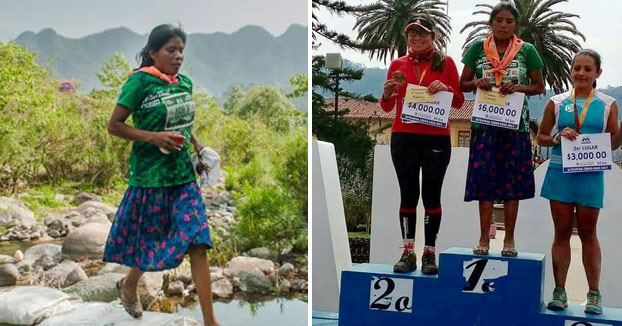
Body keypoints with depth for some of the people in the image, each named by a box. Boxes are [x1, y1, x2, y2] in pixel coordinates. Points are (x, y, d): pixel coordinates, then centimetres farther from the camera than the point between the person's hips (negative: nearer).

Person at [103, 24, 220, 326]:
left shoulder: (185, 83, 7)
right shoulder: (140, 81, -11)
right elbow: (114, 125, -10)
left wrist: (198, 145, 8)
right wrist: (154, 137, -21)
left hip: (183, 174, 5)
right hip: (150, 174, -5)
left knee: (197, 243, -4)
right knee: (151, 239, 10)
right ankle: (129, 285, 43)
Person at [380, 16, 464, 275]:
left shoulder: (445, 62, 4)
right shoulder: (398, 64, 9)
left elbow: (459, 102, 5)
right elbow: (386, 107, 11)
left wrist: (446, 89, -14)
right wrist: (387, 93, -10)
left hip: (436, 139, -1)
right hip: (404, 138, 2)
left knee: (432, 194, 1)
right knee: (408, 193, 3)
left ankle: (430, 253, 8)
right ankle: (408, 252, 8)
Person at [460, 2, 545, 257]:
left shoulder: (527, 51, 4)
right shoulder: (478, 48, 5)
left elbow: (539, 86, 8)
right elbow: (463, 85, 9)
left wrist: (518, 87, -10)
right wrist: (477, 83, -12)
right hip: (484, 123, 0)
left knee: (512, 181, 3)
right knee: (484, 179, -1)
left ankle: (509, 239, 12)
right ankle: (484, 238, 7)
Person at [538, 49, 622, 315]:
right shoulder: (557, 103, 4)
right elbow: (541, 137, 10)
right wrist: (557, 138, -11)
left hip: (590, 176, -1)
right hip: (560, 173, 1)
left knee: (588, 233, 6)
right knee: (562, 231, 6)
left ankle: (594, 294, 15)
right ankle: (559, 291, 12)